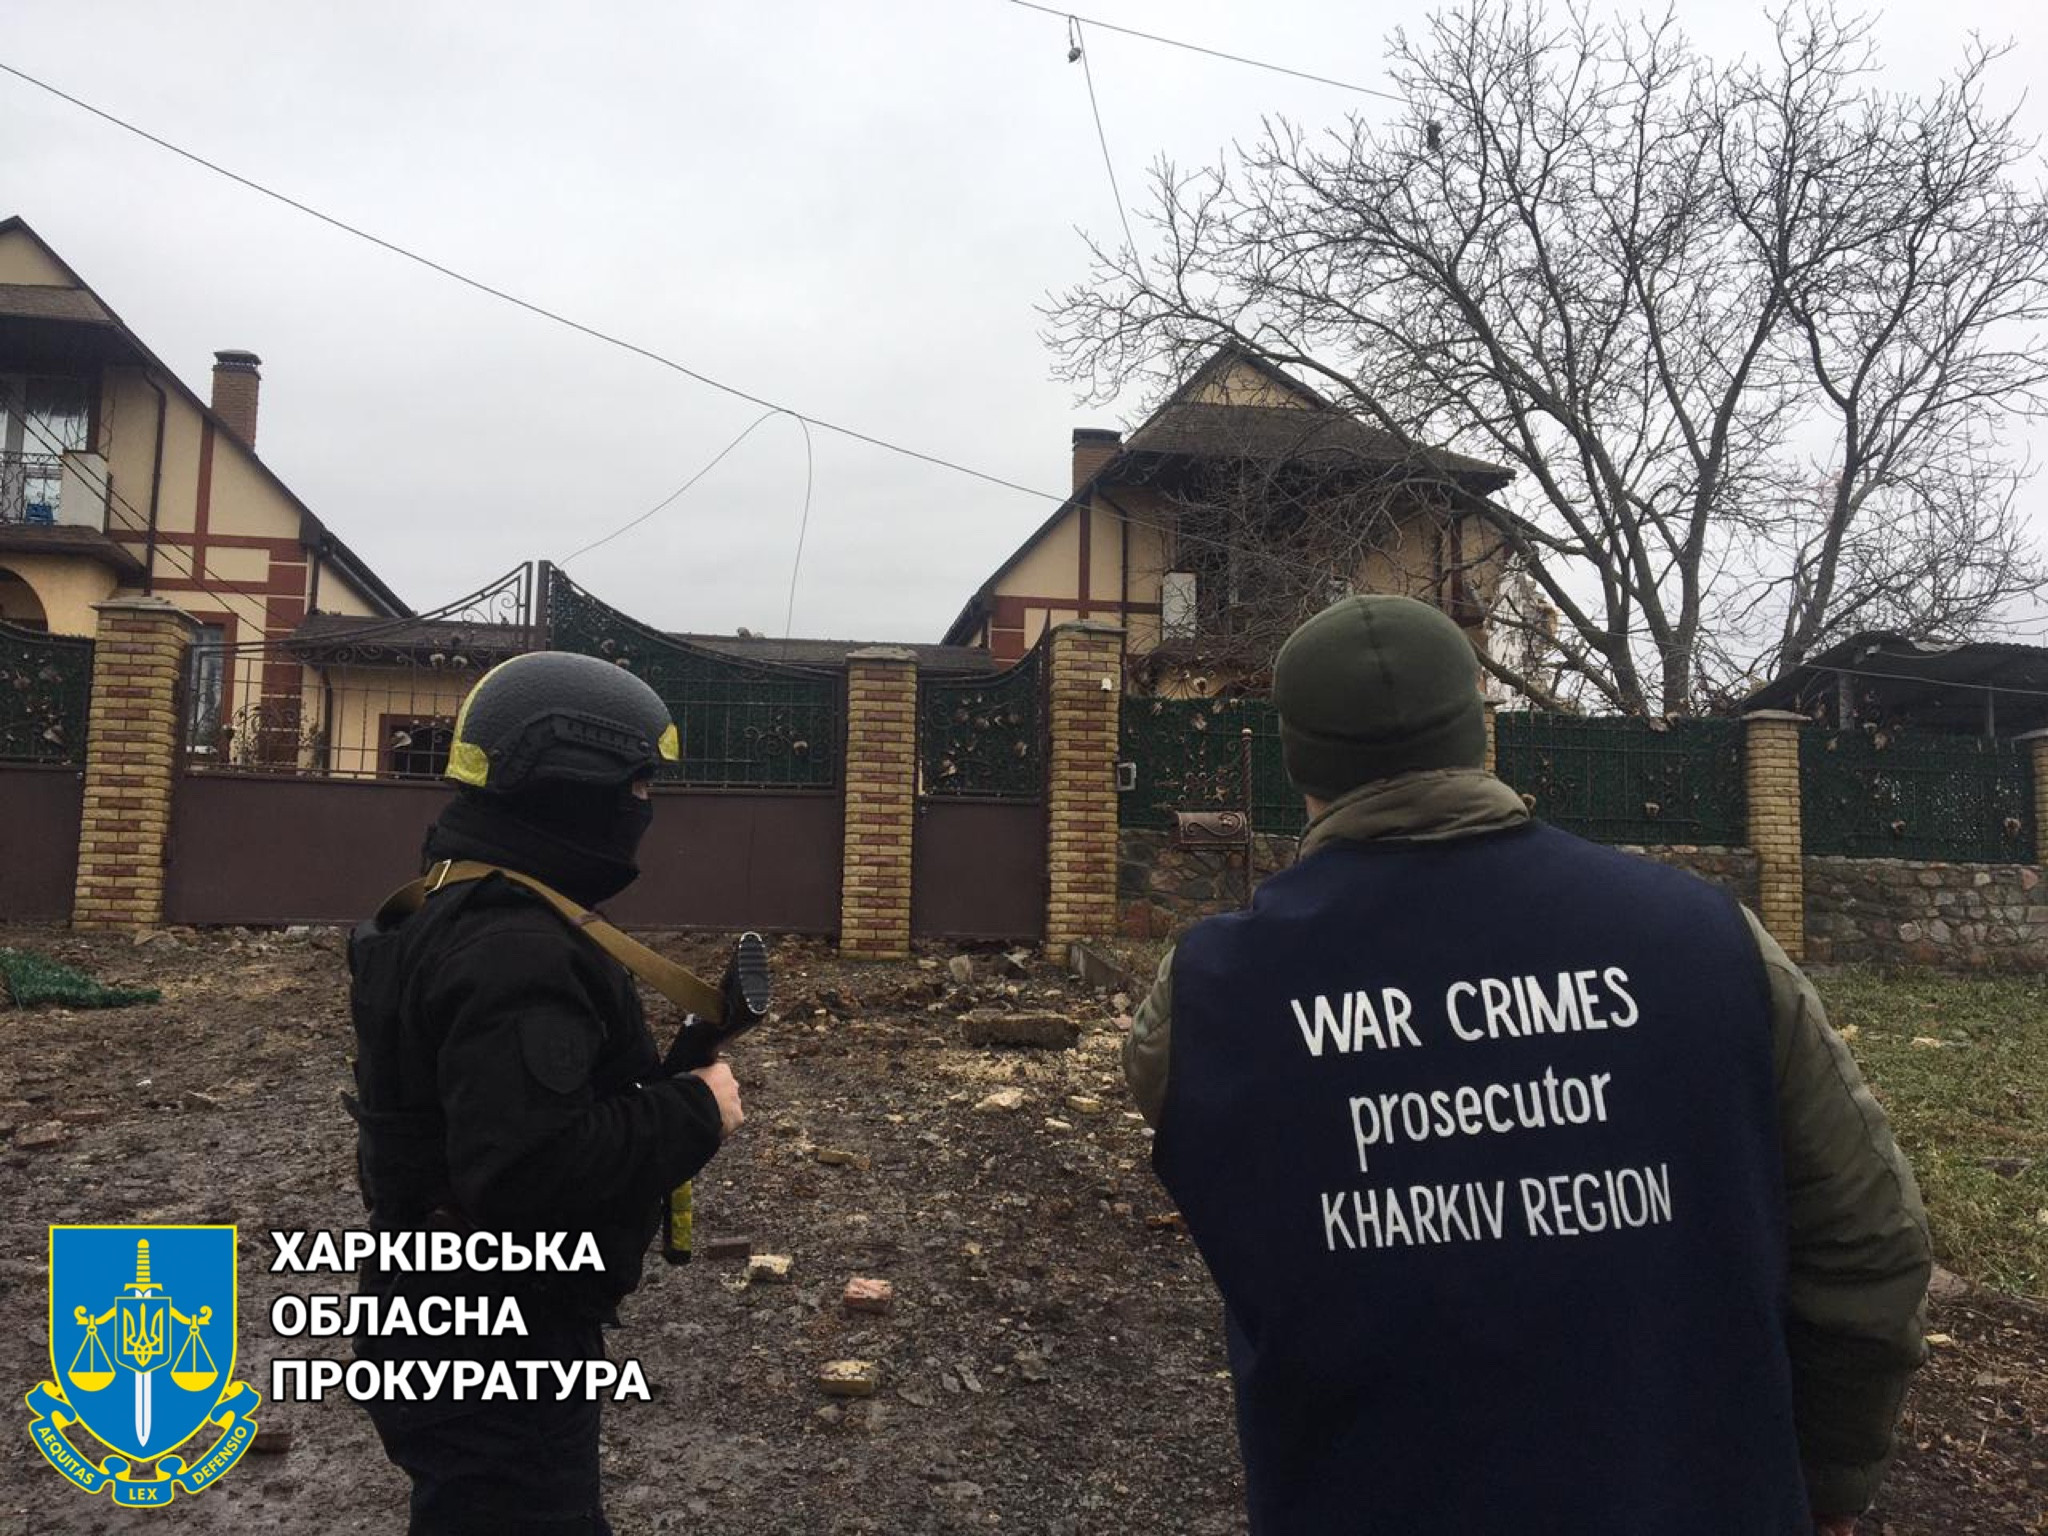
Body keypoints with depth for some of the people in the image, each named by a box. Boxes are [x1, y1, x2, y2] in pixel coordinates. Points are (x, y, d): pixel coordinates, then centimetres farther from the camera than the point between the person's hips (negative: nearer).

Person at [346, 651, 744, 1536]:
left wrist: (661, 1081, 3)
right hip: (494, 1363, -10)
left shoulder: (460, 915, 8)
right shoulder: (516, 953, -27)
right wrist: (695, 1114, -24)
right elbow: (529, 1168, -37)